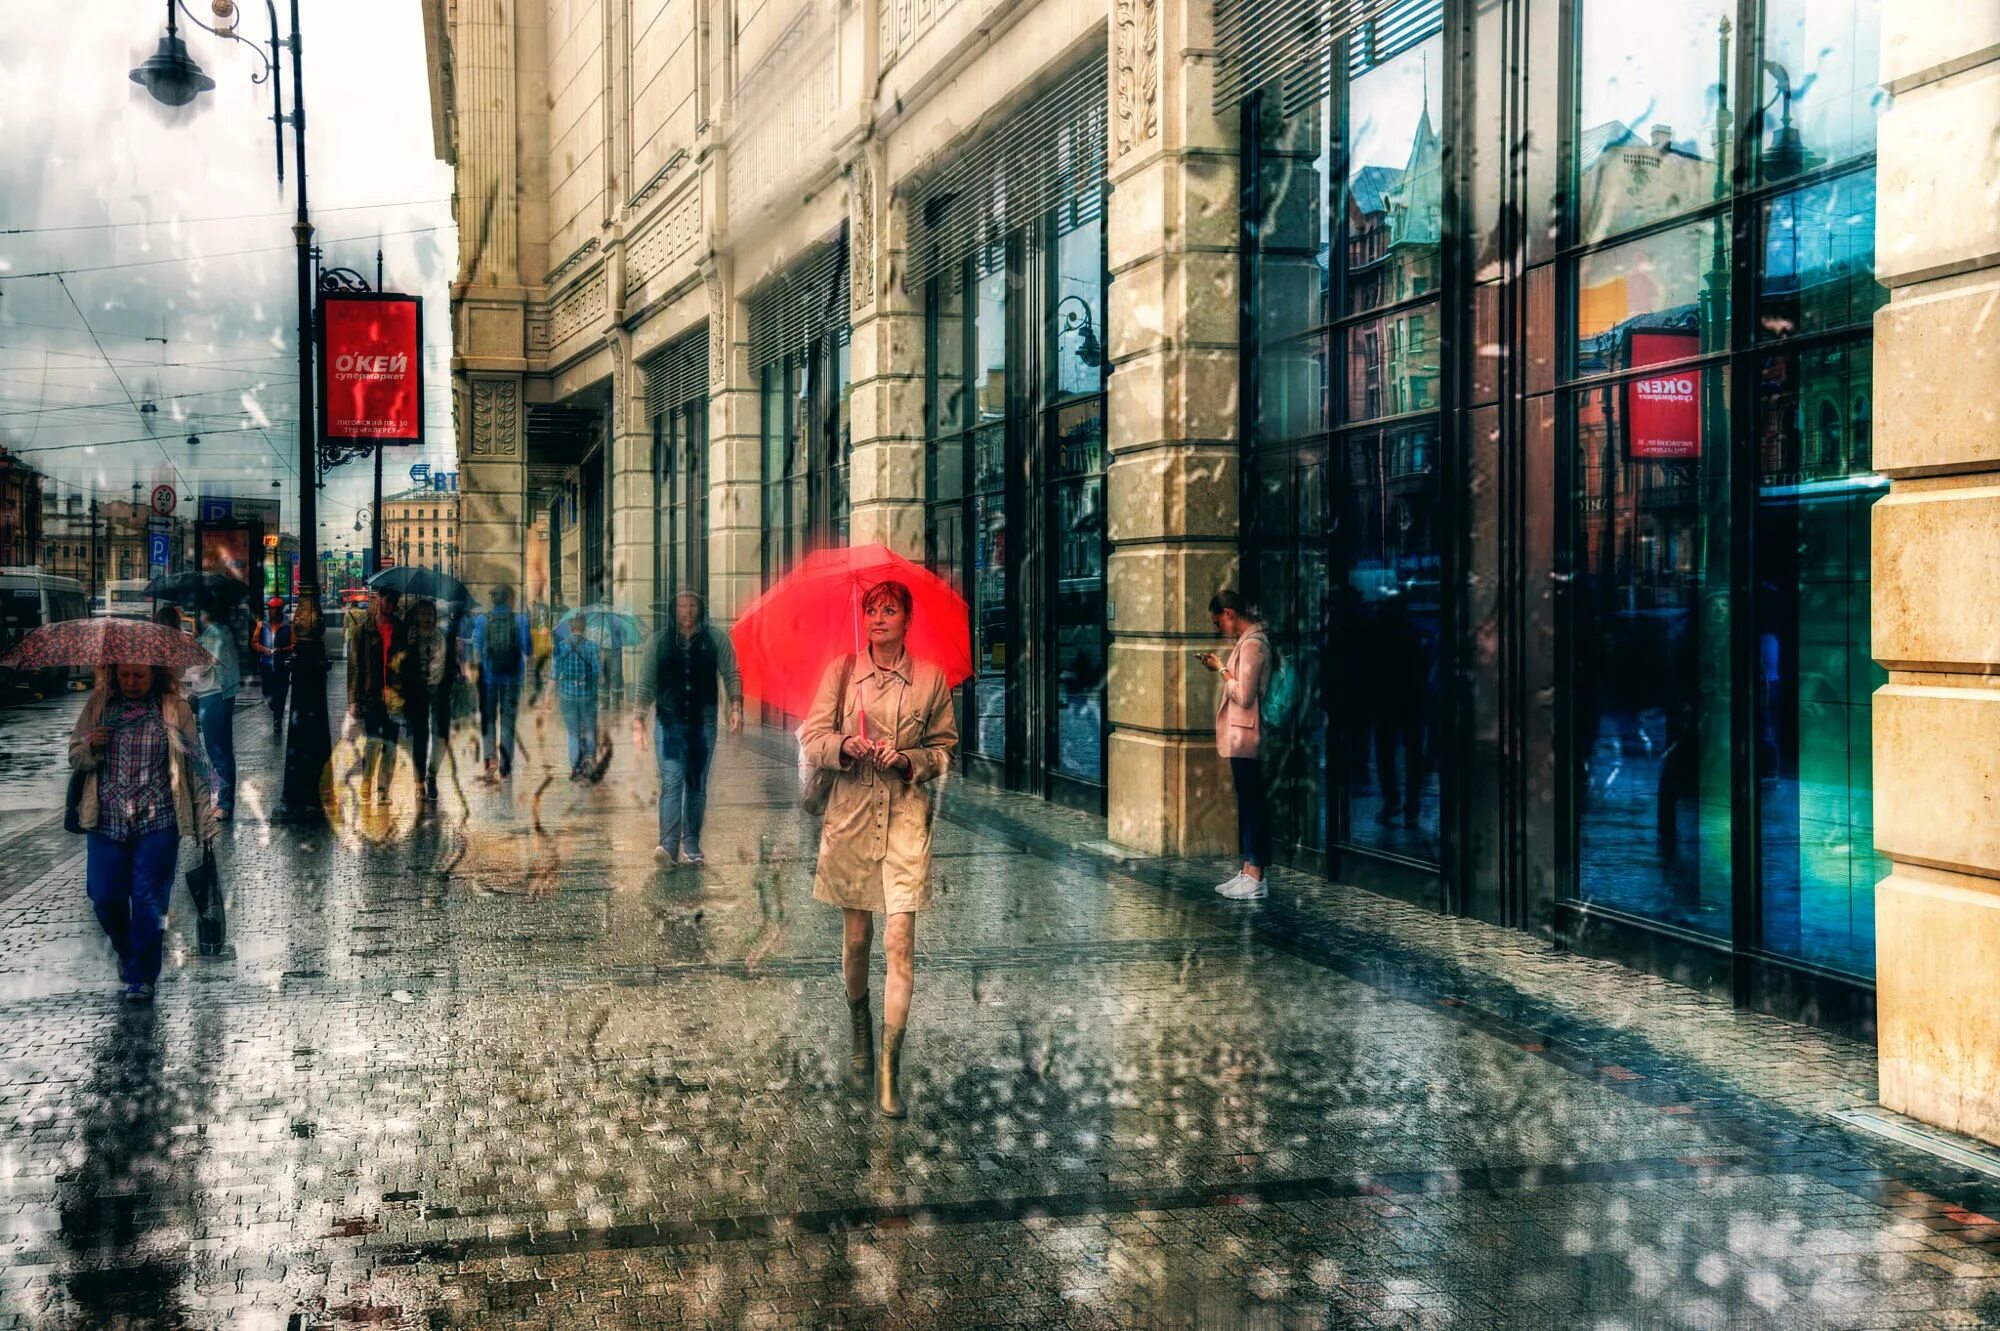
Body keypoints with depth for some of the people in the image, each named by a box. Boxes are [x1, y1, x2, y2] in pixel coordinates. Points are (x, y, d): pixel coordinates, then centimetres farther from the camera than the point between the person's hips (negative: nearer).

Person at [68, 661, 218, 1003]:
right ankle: (126, 952, 32)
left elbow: (194, 765, 2)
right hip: (107, 820, 2)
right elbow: (74, 757, 13)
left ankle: (142, 975, 8)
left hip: (158, 822, -2)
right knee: (105, 897, 3)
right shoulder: (97, 705, 6)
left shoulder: (175, 709, 0)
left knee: (149, 898, -5)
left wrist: (205, 821, 0)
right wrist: (90, 748, -12)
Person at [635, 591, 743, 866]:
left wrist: (736, 706, -11)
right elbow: (645, 684, 6)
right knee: (671, 782, -12)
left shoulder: (717, 640, 5)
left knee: (697, 785, 7)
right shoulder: (658, 642, 5)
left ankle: (691, 844, 14)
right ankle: (668, 844, -20)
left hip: (703, 722, 1)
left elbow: (731, 675, 4)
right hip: (669, 722, -1)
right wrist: (638, 720, -1)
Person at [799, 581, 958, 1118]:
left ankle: (889, 1068, -8)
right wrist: (844, 746, -17)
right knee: (855, 937, 11)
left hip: (905, 815, -1)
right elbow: (811, 736, 3)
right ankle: (859, 1028, 38)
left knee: (899, 942, -11)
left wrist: (910, 761, -9)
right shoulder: (841, 672, 4)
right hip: (851, 813, 1)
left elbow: (945, 747, 10)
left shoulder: (931, 679, 2)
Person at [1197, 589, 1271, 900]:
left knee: (1252, 805, -5)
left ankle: (1255, 880, -1)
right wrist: (1219, 667, 7)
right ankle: (1249, 873, 18)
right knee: (1247, 805, 13)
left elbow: (1244, 696, -22)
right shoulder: (1248, 640, 14)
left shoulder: (1252, 644, -17)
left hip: (1245, 737, -10)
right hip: (1240, 737, 10)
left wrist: (1221, 669, -12)